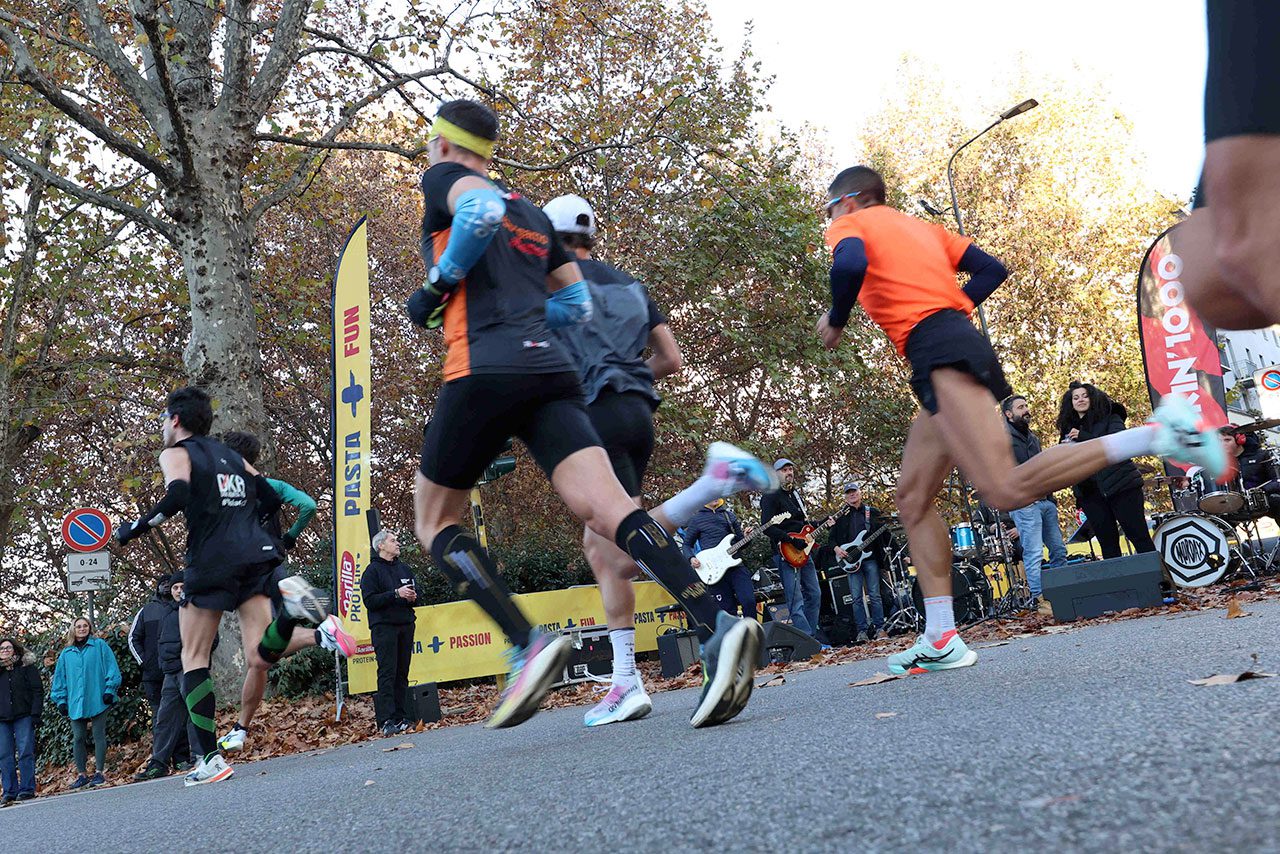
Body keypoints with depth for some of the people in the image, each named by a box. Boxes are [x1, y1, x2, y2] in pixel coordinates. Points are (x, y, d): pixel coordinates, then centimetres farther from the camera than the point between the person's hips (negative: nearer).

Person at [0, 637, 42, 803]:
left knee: (25, 752, -5)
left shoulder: (27, 666, 3)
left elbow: (38, 691, -1)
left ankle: (27, 788, -1)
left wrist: (36, 713, -8)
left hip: (23, 716, -4)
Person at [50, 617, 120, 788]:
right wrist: (61, 700, 9)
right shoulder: (66, 654, 15)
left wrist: (109, 690, -8)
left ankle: (99, 772, 3)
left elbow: (112, 668, 0)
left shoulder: (100, 646, 4)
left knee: (99, 736, -2)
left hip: (97, 701, -4)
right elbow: (59, 678, 18)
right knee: (78, 739, 4)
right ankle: (82, 774, 13)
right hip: (76, 703, 4)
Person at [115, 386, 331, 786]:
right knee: (259, 658, 2)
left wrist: (136, 527, -5)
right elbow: (271, 499, 17)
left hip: (213, 560, -5)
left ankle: (210, 759, 2)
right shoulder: (231, 455, 23)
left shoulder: (175, 454, 5)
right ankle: (292, 607, -27)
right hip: (254, 554, 5)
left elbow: (178, 494, -15)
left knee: (193, 658, 9)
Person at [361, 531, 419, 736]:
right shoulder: (372, 571, -1)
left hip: (406, 625, 6)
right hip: (384, 627, -6)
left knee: (402, 673, 6)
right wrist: (396, 594, -18)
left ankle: (401, 718, 9)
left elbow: (417, 592, 22)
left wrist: (413, 596, -2)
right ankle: (385, 721, -14)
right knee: (387, 673, -12)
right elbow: (370, 601, -11)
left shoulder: (404, 568, 18)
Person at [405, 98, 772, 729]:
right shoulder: (531, 211, 29)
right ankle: (716, 628, -30)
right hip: (553, 371, 6)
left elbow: (482, 207, -15)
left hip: (484, 370, -6)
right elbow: (577, 304, 29)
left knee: (435, 521, 10)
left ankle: (528, 647, -8)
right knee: (607, 509, -9)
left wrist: (437, 284, -4)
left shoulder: (441, 179, 10)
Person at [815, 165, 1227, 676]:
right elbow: (991, 269, 25)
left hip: (939, 352, -10)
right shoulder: (920, 227, 32)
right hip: (956, 346, 10)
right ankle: (940, 639, 6)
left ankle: (1157, 435, -25)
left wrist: (835, 321, 1)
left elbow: (850, 265, -15)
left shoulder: (850, 226, 9)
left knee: (1006, 491, -23)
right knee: (913, 499, 10)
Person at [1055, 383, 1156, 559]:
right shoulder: (1069, 428, 16)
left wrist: (1083, 437, -17)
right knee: (1108, 543, 3)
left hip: (1119, 484, -4)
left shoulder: (1110, 417, 5)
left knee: (1139, 536, -5)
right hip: (1090, 492, 4)